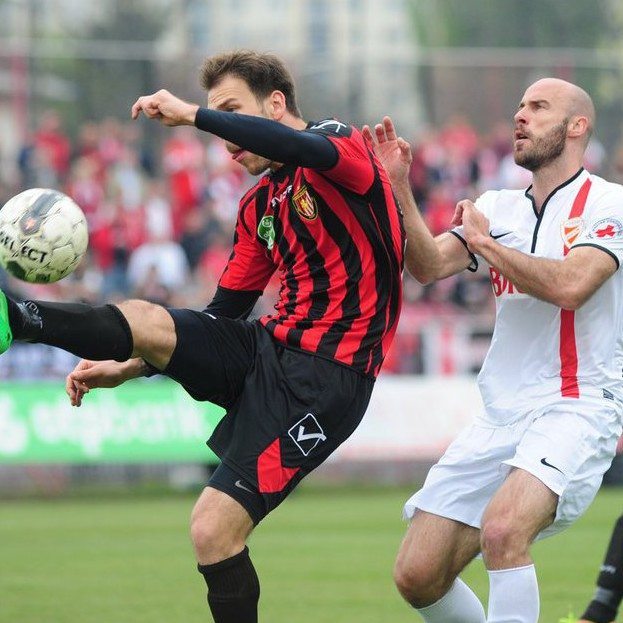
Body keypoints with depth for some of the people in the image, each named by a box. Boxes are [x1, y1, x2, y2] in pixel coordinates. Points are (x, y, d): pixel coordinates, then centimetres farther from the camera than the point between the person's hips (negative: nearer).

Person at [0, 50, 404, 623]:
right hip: (266, 345, 8)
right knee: (141, 320, -16)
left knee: (215, 529, -15)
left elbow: (303, 149, -32)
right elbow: (224, 313, 23)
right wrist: (125, 369, 15)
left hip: (325, 376, -8)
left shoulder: (343, 144, -6)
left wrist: (193, 114, -27)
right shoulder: (258, 206, 17)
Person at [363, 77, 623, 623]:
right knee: (417, 576, -1)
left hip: (577, 409, -6)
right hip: (501, 416, 6)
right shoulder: (497, 207, 14)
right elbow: (429, 266, 1)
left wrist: (485, 241, -9)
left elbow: (568, 286, -20)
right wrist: (399, 188, -12)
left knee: (502, 528, -34)